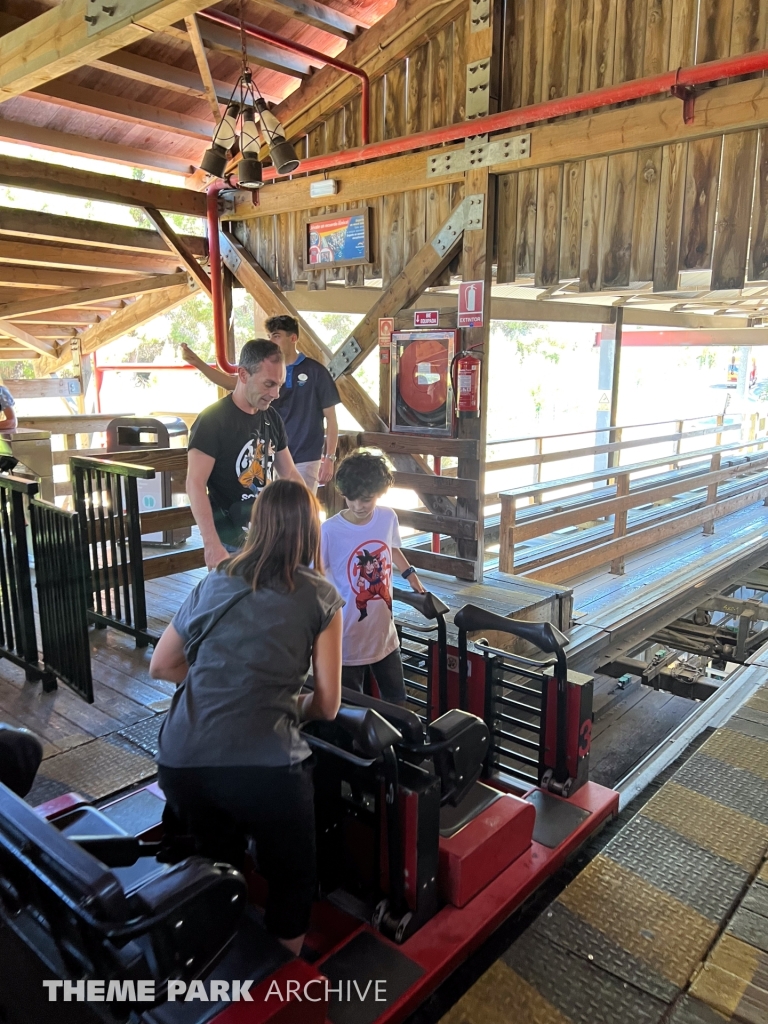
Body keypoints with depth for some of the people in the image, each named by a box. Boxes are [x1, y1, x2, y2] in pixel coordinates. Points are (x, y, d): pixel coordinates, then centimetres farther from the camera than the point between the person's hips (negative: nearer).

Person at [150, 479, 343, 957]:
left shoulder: (215, 582, 14)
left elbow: (161, 665, 23)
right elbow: (328, 705, 5)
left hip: (181, 760, 5)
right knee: (293, 881, 22)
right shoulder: (321, 596, 4)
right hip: (264, 765, -5)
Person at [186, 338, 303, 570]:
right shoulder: (212, 420, -16)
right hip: (231, 543, -6)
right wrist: (212, 545, -28)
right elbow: (195, 484, -20)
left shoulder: (272, 418, 5)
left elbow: (290, 474, 12)